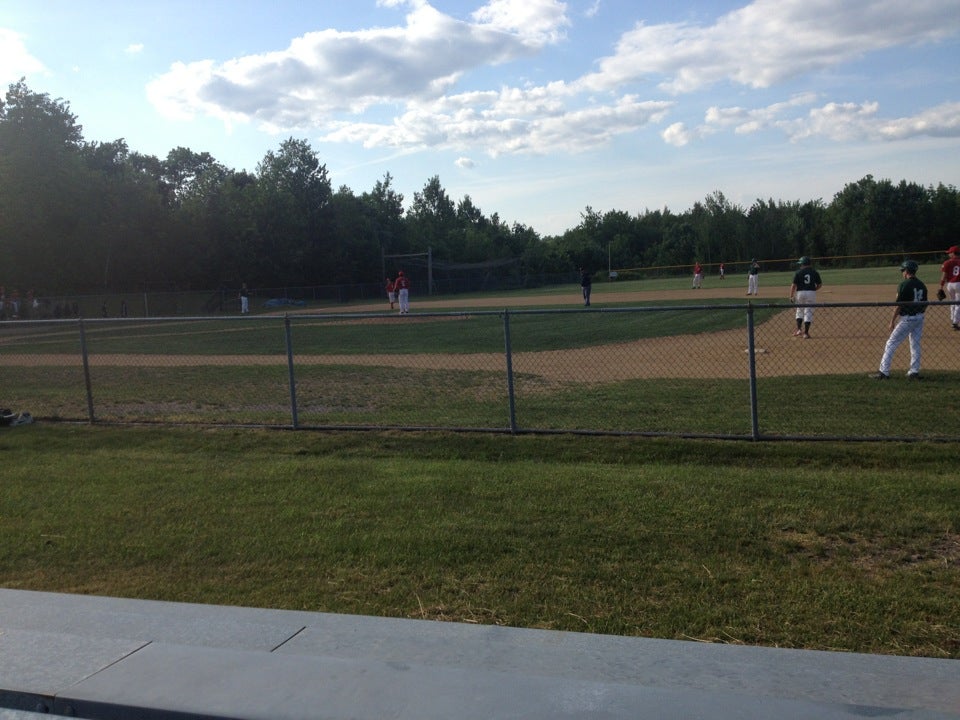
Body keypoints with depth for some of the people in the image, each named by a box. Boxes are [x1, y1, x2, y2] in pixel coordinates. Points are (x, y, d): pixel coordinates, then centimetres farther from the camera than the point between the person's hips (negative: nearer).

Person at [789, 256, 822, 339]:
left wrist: (791, 296, -3)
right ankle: (806, 333, 2)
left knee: (799, 311, 16)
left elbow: (793, 285, -7)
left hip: (800, 293, -1)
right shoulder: (814, 272, 4)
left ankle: (799, 329, 3)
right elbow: (819, 284, 7)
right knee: (808, 313, 4)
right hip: (811, 293, 1)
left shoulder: (798, 273, -4)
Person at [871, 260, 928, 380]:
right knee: (915, 345, 14)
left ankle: (884, 372, -3)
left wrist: (892, 321, -10)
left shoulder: (904, 285, -14)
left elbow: (899, 305, -16)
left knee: (891, 344, -2)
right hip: (919, 318, 7)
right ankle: (914, 372, 15)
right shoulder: (922, 285, 8)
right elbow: (925, 304, 12)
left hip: (907, 318, -7)